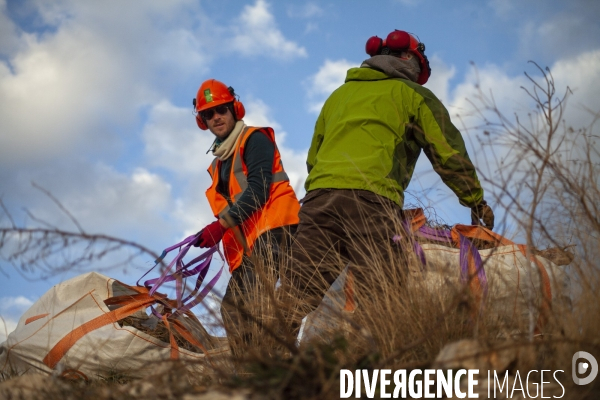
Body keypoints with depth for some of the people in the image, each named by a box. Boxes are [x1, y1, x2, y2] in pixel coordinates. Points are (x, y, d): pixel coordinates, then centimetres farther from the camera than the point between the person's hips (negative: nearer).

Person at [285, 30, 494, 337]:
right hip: (371, 200, -5)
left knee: (294, 305, -4)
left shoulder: (338, 95, 32)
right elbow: (449, 154, 14)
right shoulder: (412, 94, 16)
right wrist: (477, 202, 23)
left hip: (318, 196, 5)